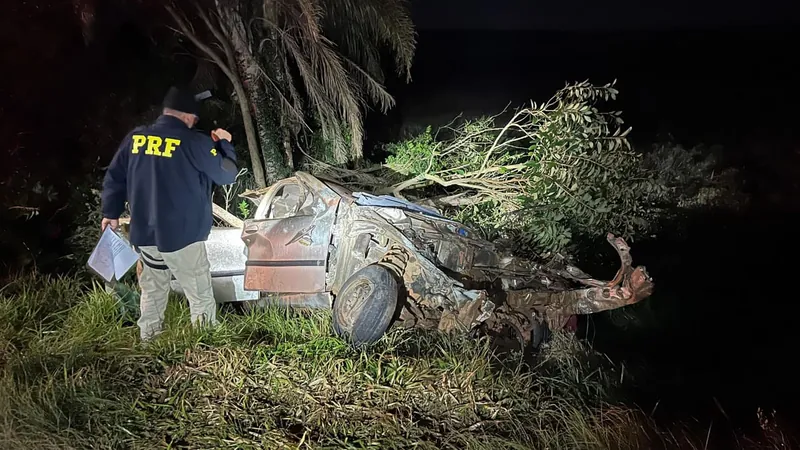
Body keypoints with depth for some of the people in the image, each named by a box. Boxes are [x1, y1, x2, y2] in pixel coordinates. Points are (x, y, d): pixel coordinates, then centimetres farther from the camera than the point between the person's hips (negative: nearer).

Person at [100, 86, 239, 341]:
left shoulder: (135, 138, 3)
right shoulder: (195, 143, -12)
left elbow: (113, 177, 11)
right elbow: (227, 175, -3)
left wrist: (111, 212, 24)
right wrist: (224, 144, 12)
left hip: (144, 234, 6)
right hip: (182, 235, -6)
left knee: (152, 289, 20)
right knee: (200, 294, 6)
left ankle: (148, 340, 27)